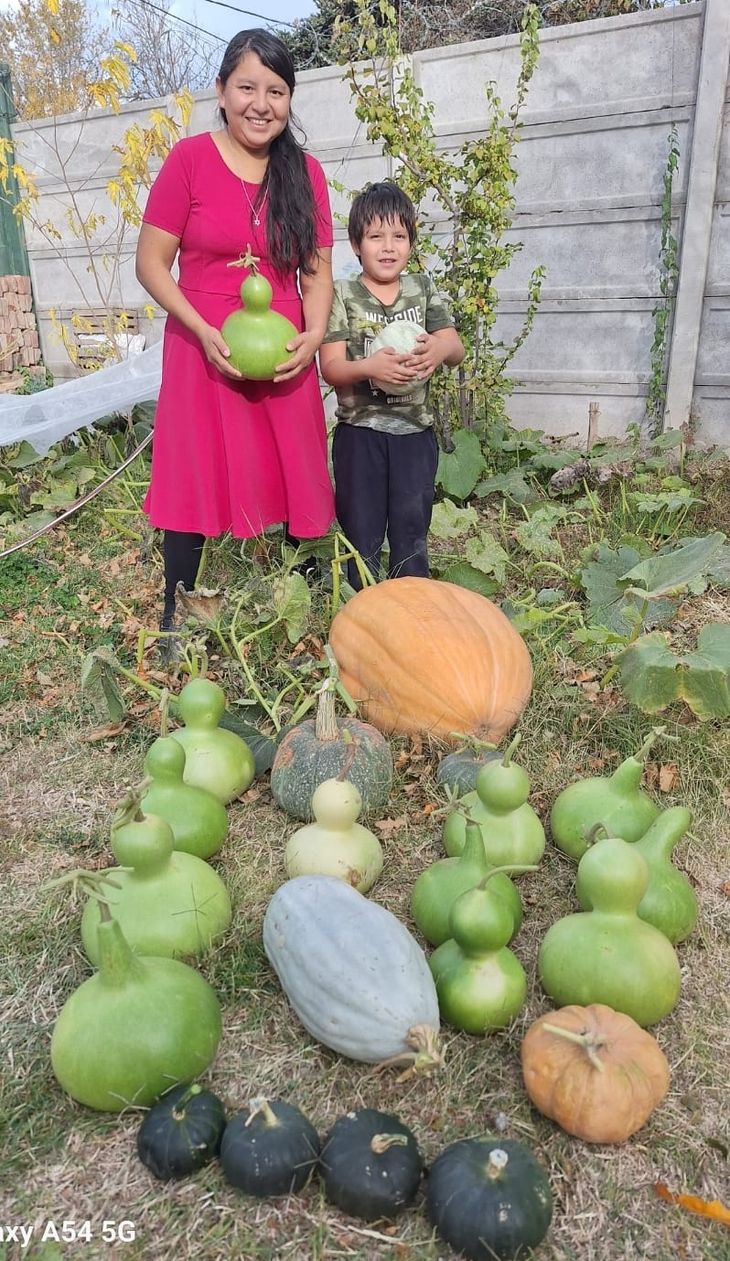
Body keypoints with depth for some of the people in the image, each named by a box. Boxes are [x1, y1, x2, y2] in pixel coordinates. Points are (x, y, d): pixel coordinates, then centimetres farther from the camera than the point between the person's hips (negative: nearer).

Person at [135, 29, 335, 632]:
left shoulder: (306, 172, 6)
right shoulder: (189, 159, -4)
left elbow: (318, 270, 8)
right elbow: (151, 263, -4)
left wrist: (313, 335, -11)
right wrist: (205, 332, -17)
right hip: (203, 353, -3)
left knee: (296, 486, 4)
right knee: (195, 488, 1)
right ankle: (175, 621, 15)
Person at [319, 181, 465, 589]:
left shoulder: (423, 288, 7)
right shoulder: (343, 295, -1)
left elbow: (457, 349, 3)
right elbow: (331, 367, -8)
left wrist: (440, 348, -22)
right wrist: (369, 366, -29)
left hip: (415, 431, 2)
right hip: (360, 432, -2)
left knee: (412, 531, 10)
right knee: (362, 533, 8)